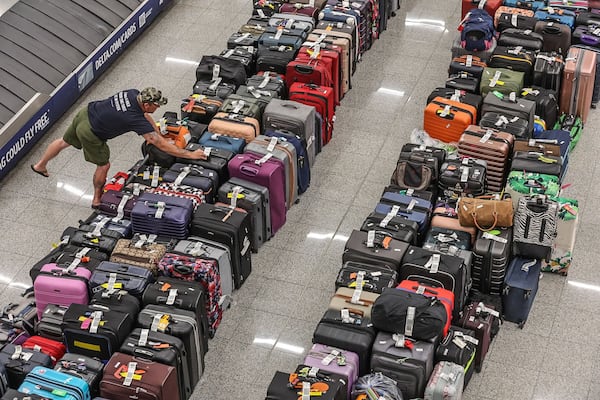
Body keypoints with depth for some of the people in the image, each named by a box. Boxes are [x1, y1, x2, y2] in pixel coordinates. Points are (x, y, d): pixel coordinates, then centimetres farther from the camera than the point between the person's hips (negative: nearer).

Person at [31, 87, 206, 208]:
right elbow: (160, 145, -28)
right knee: (103, 165, 13)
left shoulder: (133, 94, -10)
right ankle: (97, 200, 33)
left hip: (85, 114, 8)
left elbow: (145, 115, 11)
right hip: (90, 133, -8)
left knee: (65, 141, 32)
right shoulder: (135, 119, -29)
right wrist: (190, 154, -24)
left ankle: (40, 166, 56)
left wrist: (159, 133, 11)